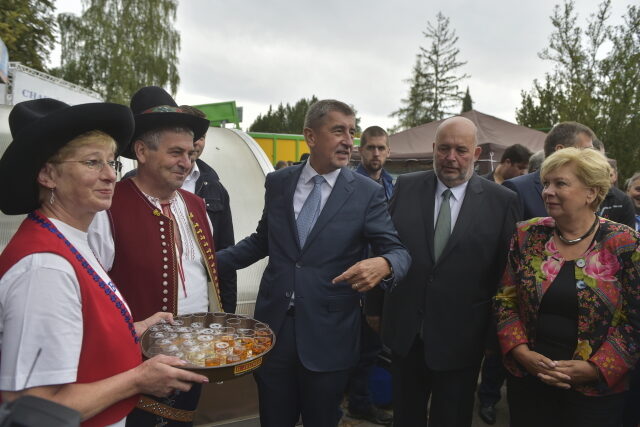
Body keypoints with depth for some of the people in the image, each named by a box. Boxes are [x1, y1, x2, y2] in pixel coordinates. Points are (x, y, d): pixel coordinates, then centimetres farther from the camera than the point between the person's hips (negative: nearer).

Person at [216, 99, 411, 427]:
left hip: (327, 335, -2)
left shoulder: (367, 193, -5)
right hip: (274, 326, 3)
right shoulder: (278, 182, 4)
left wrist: (383, 264, -30)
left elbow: (398, 250, -7)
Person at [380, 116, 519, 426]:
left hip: (460, 339, -1)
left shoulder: (502, 201, -7)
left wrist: (497, 331, 1)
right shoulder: (405, 187, -2)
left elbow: (506, 270, -3)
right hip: (404, 331, 2)